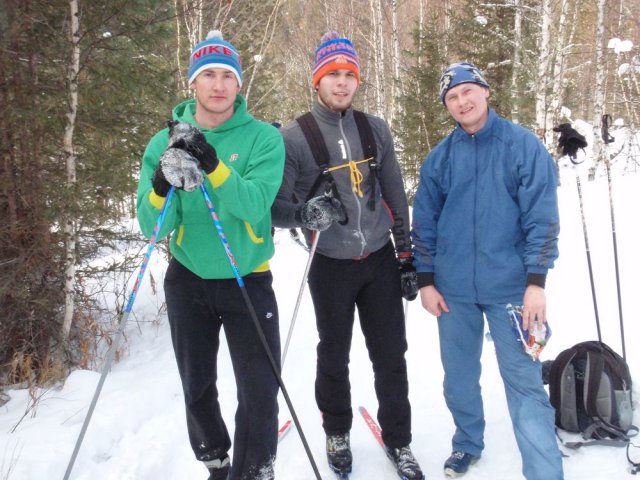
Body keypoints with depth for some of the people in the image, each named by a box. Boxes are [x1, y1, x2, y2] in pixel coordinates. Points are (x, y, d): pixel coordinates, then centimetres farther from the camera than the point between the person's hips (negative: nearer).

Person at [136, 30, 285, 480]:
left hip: (247, 278, -2)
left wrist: (212, 164, -37)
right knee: (197, 388, 15)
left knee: (260, 392, -3)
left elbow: (255, 206, -24)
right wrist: (161, 185, -30)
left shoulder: (263, 138, -9)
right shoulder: (165, 142, -4)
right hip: (188, 279, 3)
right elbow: (153, 228, -10)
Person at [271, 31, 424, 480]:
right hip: (331, 265, -2)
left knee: (391, 357, 8)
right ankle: (338, 434, 36)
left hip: (380, 259, 3)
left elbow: (396, 197, 8)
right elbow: (276, 206, -7)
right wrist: (306, 213, -30)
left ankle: (399, 441, 28)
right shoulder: (294, 136, -8)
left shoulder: (375, 128, 3)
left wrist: (407, 256, 7)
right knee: (334, 357, 13)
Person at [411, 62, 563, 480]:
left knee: (524, 379, -2)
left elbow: (542, 217, -7)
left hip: (510, 286, -3)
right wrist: (426, 280, 3)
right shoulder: (440, 158, 4)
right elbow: (424, 222, 8)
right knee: (459, 375, 15)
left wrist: (536, 281, -13)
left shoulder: (524, 145, -4)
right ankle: (468, 443, 37)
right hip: (454, 288, 3)